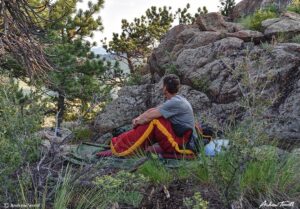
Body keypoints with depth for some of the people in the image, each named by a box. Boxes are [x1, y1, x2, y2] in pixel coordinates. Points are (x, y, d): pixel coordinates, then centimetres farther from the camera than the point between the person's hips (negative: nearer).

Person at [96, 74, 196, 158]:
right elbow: (153, 110, 13)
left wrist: (137, 121, -2)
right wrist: (138, 118, -2)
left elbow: (149, 116, -20)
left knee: (152, 121, -20)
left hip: (179, 141, -10)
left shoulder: (176, 102, -20)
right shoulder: (175, 100, 14)